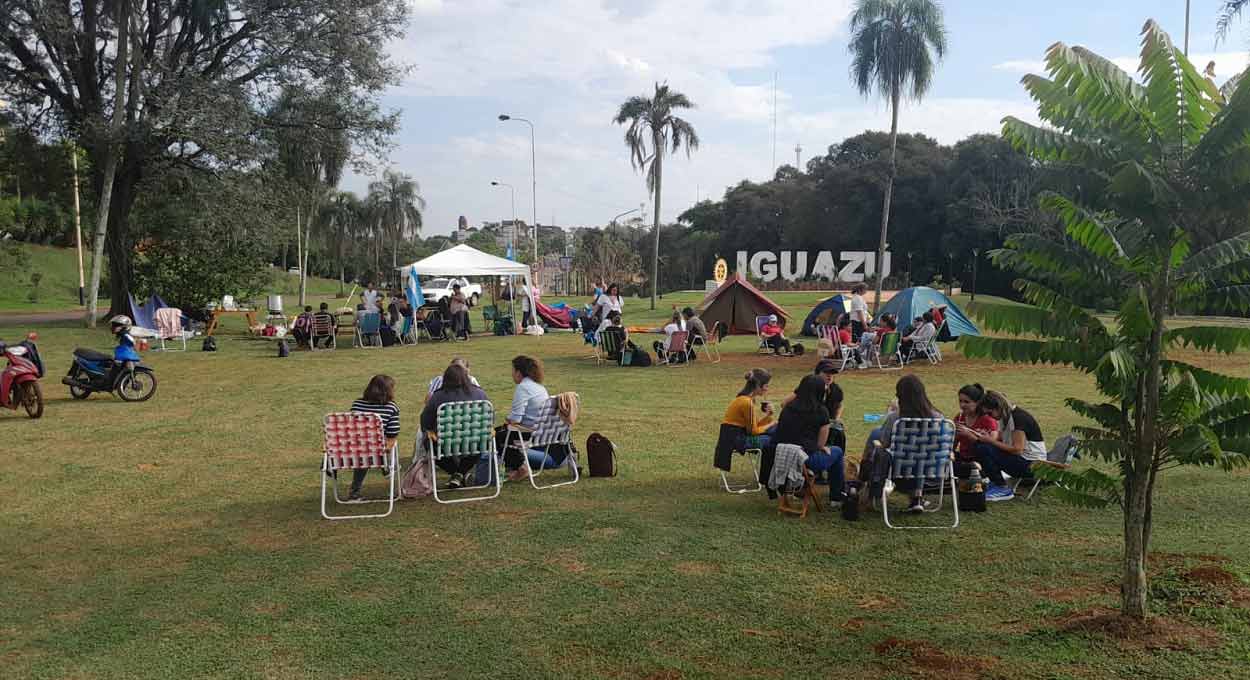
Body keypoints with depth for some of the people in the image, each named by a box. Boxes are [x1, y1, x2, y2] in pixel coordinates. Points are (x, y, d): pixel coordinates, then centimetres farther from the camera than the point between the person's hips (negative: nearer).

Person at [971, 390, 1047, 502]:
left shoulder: (1018, 417, -19)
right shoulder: (1005, 416, 9)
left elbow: (1017, 449, -24)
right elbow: (999, 440, 10)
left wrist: (990, 440, -20)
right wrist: (985, 437, -9)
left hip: (1032, 463, -9)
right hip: (1020, 459, 9)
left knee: (984, 450, -22)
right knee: (980, 446, 1)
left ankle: (1003, 490, -10)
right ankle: (995, 483, 5)